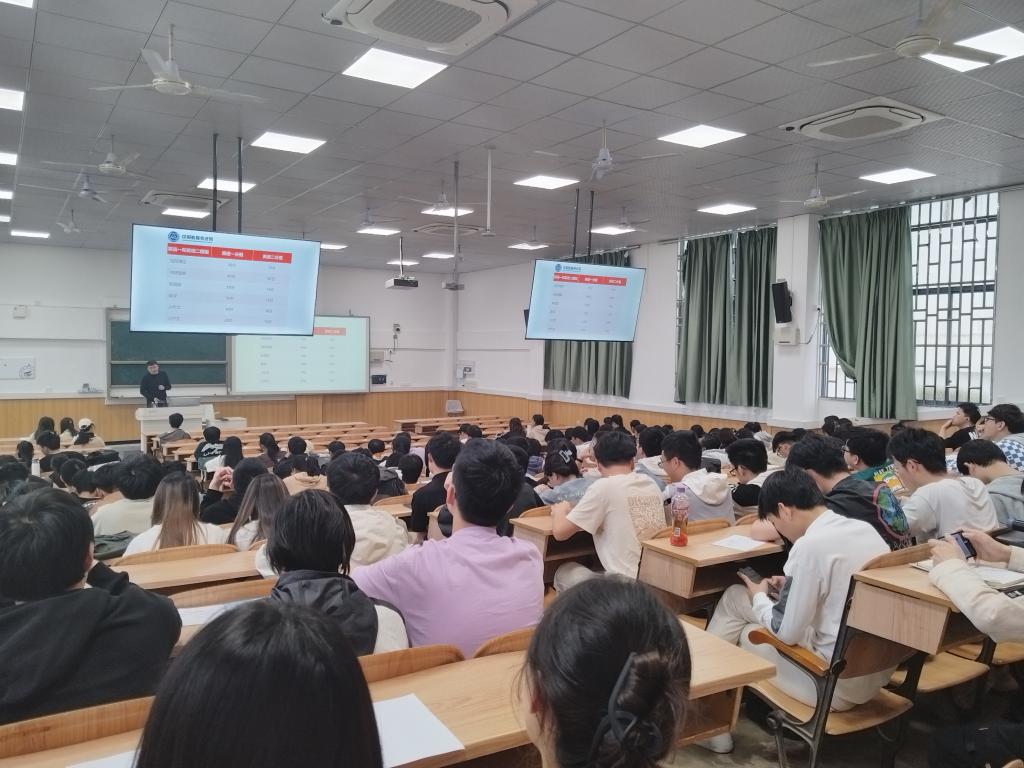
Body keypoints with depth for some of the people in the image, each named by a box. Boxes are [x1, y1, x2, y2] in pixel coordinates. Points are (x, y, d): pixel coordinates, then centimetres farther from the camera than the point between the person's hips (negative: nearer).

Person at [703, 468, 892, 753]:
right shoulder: (866, 529, 2)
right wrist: (792, 586, 15)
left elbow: (786, 631, -16)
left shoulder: (810, 545, -23)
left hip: (839, 683, -8)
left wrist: (759, 597, 2)